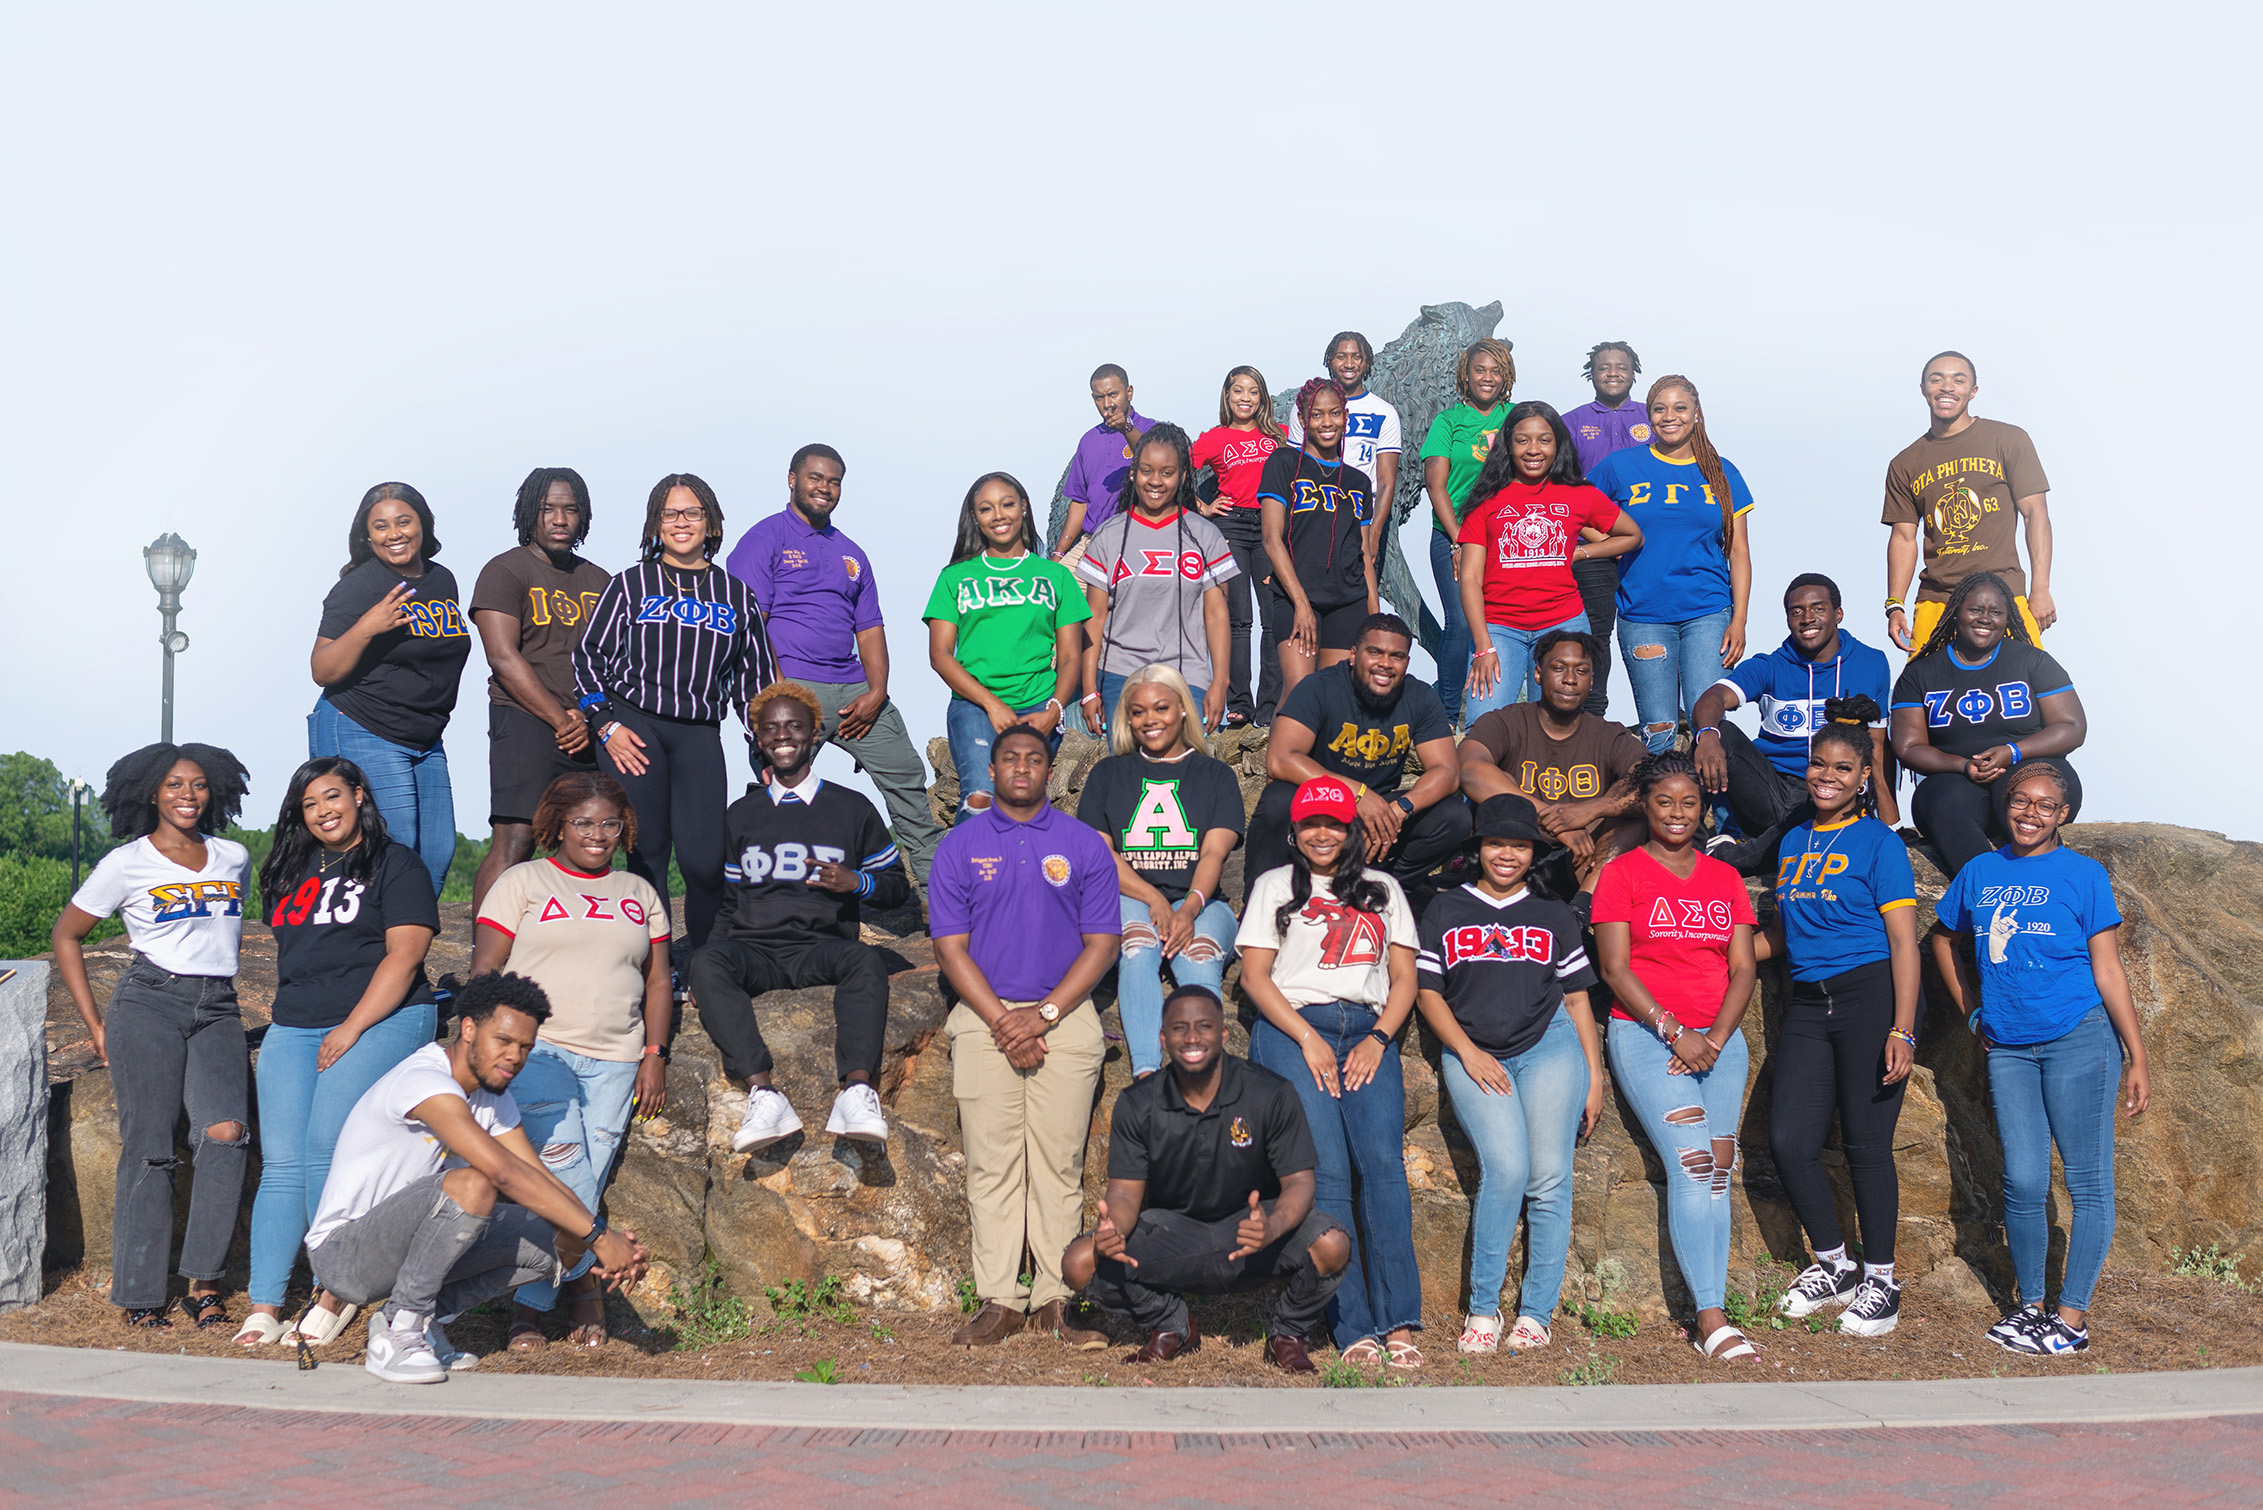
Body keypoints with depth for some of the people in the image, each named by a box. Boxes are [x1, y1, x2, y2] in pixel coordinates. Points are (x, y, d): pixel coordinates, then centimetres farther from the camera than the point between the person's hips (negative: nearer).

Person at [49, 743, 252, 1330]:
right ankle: (139, 1296, -2)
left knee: (225, 1133, -19)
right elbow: (65, 935, 10)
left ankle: (204, 1282, -12)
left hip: (218, 1011, 3)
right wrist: (95, 1025, 5)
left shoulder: (235, 858, 15)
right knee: (149, 1145, -9)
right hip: (149, 1002, -3)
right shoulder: (126, 864, 4)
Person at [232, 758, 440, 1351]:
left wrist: (351, 1029, -14)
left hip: (379, 1021, -6)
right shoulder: (292, 871, 20)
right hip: (293, 1029, 6)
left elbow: (405, 953, -9)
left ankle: (338, 1294, -7)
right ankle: (263, 1308, -4)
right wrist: (285, 1021, 19)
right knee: (281, 1165, -5)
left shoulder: (394, 862, 0)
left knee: (327, 1157, -18)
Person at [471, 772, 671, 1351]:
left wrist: (655, 1055, 8)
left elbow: (657, 981, 19)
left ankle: (529, 1305, 5)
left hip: (614, 1058, 3)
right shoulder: (522, 882, 8)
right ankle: (585, 1282, -4)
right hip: (536, 1048, -3)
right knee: (562, 1162, -20)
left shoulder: (640, 894, 19)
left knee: (586, 1176, -6)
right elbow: (485, 969, 3)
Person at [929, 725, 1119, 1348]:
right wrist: (1001, 1020, -9)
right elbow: (950, 946, 1)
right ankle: (999, 1301, 3)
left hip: (1066, 1016, 0)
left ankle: (1055, 1300, 4)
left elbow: (1102, 943, 2)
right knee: (992, 1166, -1)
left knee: (1059, 1165, 0)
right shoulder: (960, 845, 6)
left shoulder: (1084, 845, 6)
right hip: (983, 1018, 0)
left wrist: (1044, 1015, -9)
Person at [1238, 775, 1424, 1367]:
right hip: (1293, 1031, -2)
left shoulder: (1384, 890, 21)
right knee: (1325, 1169, -16)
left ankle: (1399, 1322, -20)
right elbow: (1254, 974, 6)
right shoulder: (1274, 886, 15)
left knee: (1383, 1160, -18)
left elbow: (1404, 977, 16)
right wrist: (1307, 1038, -7)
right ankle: (1354, 1330, -18)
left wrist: (1379, 1039, -2)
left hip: (1368, 1034, 2)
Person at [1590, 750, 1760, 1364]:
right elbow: (1615, 968, -4)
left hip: (1719, 1038, 4)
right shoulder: (1622, 873, 3)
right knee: (1690, 1163, -17)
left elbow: (1743, 969, 9)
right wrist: (1675, 1033, -12)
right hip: (1644, 1033, -4)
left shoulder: (1724, 878, 15)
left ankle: (1713, 1317, -3)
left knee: (1717, 1172, -4)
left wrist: (1714, 1039, -6)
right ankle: (1711, 1317, -15)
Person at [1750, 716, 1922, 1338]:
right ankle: (1834, 1266, 19)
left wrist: (1902, 1030, -16)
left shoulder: (1878, 842, -3)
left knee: (1867, 1145, -1)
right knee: (1789, 1142, -1)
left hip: (1872, 996, -6)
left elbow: (1903, 942, -8)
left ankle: (1880, 1282, 14)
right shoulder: (1792, 843, 15)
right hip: (1808, 1006, 6)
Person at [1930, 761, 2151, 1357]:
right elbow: (1945, 939, 26)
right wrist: (1973, 1012, 17)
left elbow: (2108, 971, -2)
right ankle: (2030, 1307, 17)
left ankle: (2073, 1315, 7)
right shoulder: (1980, 873, 9)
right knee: (2023, 1183, 3)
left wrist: (2137, 1060, -3)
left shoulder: (2083, 874, -1)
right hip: (2008, 1048, 3)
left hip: (2079, 1040, -3)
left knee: (2087, 1183, -1)